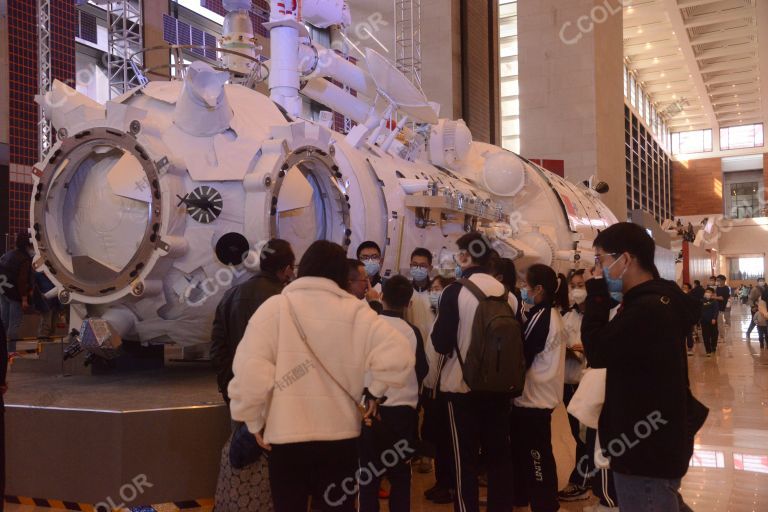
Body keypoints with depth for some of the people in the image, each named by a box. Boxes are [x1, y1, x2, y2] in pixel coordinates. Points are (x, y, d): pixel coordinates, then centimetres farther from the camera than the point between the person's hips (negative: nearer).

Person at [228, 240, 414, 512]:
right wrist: (375, 391, 5)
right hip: (340, 434, 1)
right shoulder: (355, 311, -3)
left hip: (286, 436, -1)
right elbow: (399, 355, -11)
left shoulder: (274, 307, -7)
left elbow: (249, 371, -15)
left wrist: (254, 421, -1)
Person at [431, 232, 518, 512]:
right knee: (499, 454, 13)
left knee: (465, 458, 6)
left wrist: (437, 327, 5)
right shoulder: (507, 293, 0)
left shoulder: (455, 291, -13)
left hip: (463, 385, -4)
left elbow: (441, 343, -14)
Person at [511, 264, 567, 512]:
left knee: (537, 455, 0)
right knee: (524, 448, 19)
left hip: (533, 396, -9)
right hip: (541, 393, 9)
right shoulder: (553, 315, 10)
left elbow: (522, 356, -15)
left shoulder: (540, 316, -19)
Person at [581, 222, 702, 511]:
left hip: (648, 449, -10)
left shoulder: (648, 308, -24)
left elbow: (597, 352, -21)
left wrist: (597, 294, -15)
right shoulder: (657, 301, 10)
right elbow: (611, 351, 11)